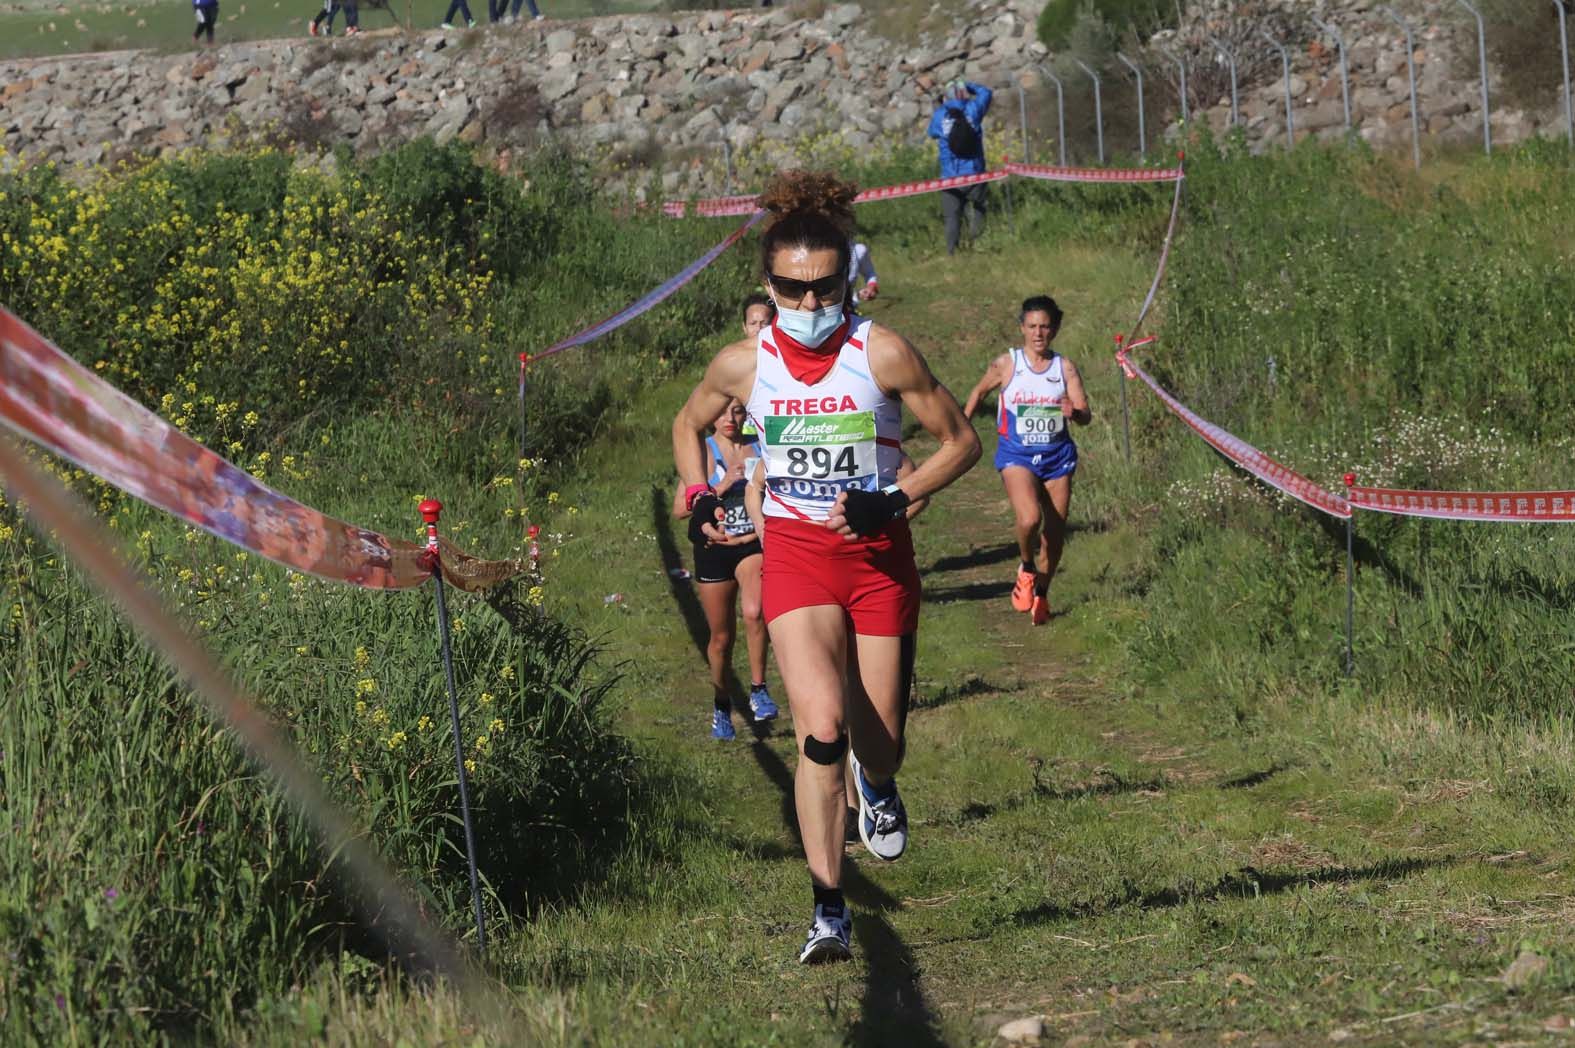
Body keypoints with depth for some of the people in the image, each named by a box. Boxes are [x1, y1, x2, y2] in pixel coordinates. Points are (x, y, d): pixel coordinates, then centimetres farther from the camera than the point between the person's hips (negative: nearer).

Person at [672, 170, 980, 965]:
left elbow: (961, 441, -1)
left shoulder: (883, 354, -9)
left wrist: (892, 501, -14)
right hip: (795, 554, 0)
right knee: (822, 727, -19)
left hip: (880, 556, 0)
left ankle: (877, 785, 47)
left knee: (879, 742, 6)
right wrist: (699, 495, 0)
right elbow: (687, 426, 18)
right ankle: (829, 912, -14)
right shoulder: (743, 364, -3)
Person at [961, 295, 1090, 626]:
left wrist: (1074, 412, -26)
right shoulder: (1006, 364, -1)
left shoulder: (1065, 368, 1)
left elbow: (1086, 415, -3)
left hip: (1057, 455, 2)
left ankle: (1040, 594, 26)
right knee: (1029, 518, -26)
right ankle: (1026, 569, 4)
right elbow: (979, 392, 16)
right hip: (1017, 455, -2)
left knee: (1055, 531, 5)